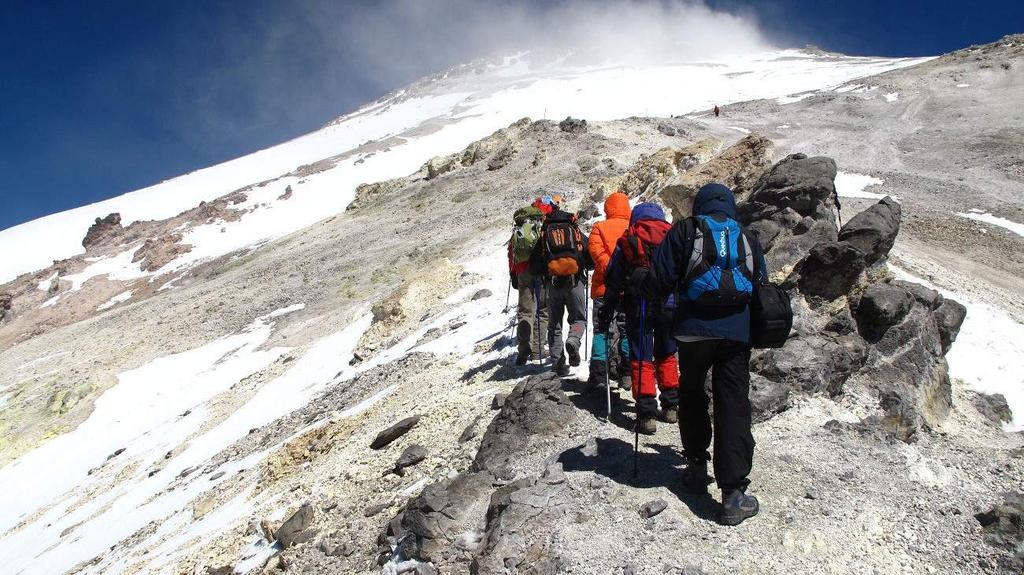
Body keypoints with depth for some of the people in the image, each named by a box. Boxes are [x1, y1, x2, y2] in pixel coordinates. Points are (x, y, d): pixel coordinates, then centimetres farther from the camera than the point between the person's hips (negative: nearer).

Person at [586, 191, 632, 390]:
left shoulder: (600, 228, 0)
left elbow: (596, 250, -14)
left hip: (604, 288, -1)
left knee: (601, 330, 6)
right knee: (628, 330, 11)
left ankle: (599, 373, 0)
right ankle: (627, 374, 11)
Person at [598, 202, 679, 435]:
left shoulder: (627, 242, 4)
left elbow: (613, 282, 3)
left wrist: (606, 314, 8)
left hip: (638, 308, -2)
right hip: (669, 305, 2)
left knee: (641, 360, 2)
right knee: (666, 356, 19)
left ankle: (646, 413, -4)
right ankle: (671, 406, 23)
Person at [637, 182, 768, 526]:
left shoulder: (685, 232, 6)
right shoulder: (747, 239, 16)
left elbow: (660, 281, -2)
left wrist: (637, 278, 18)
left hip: (694, 330, -1)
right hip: (737, 332, 2)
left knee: (692, 396, 20)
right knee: (734, 406, -1)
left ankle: (697, 466, 30)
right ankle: (733, 493, -7)